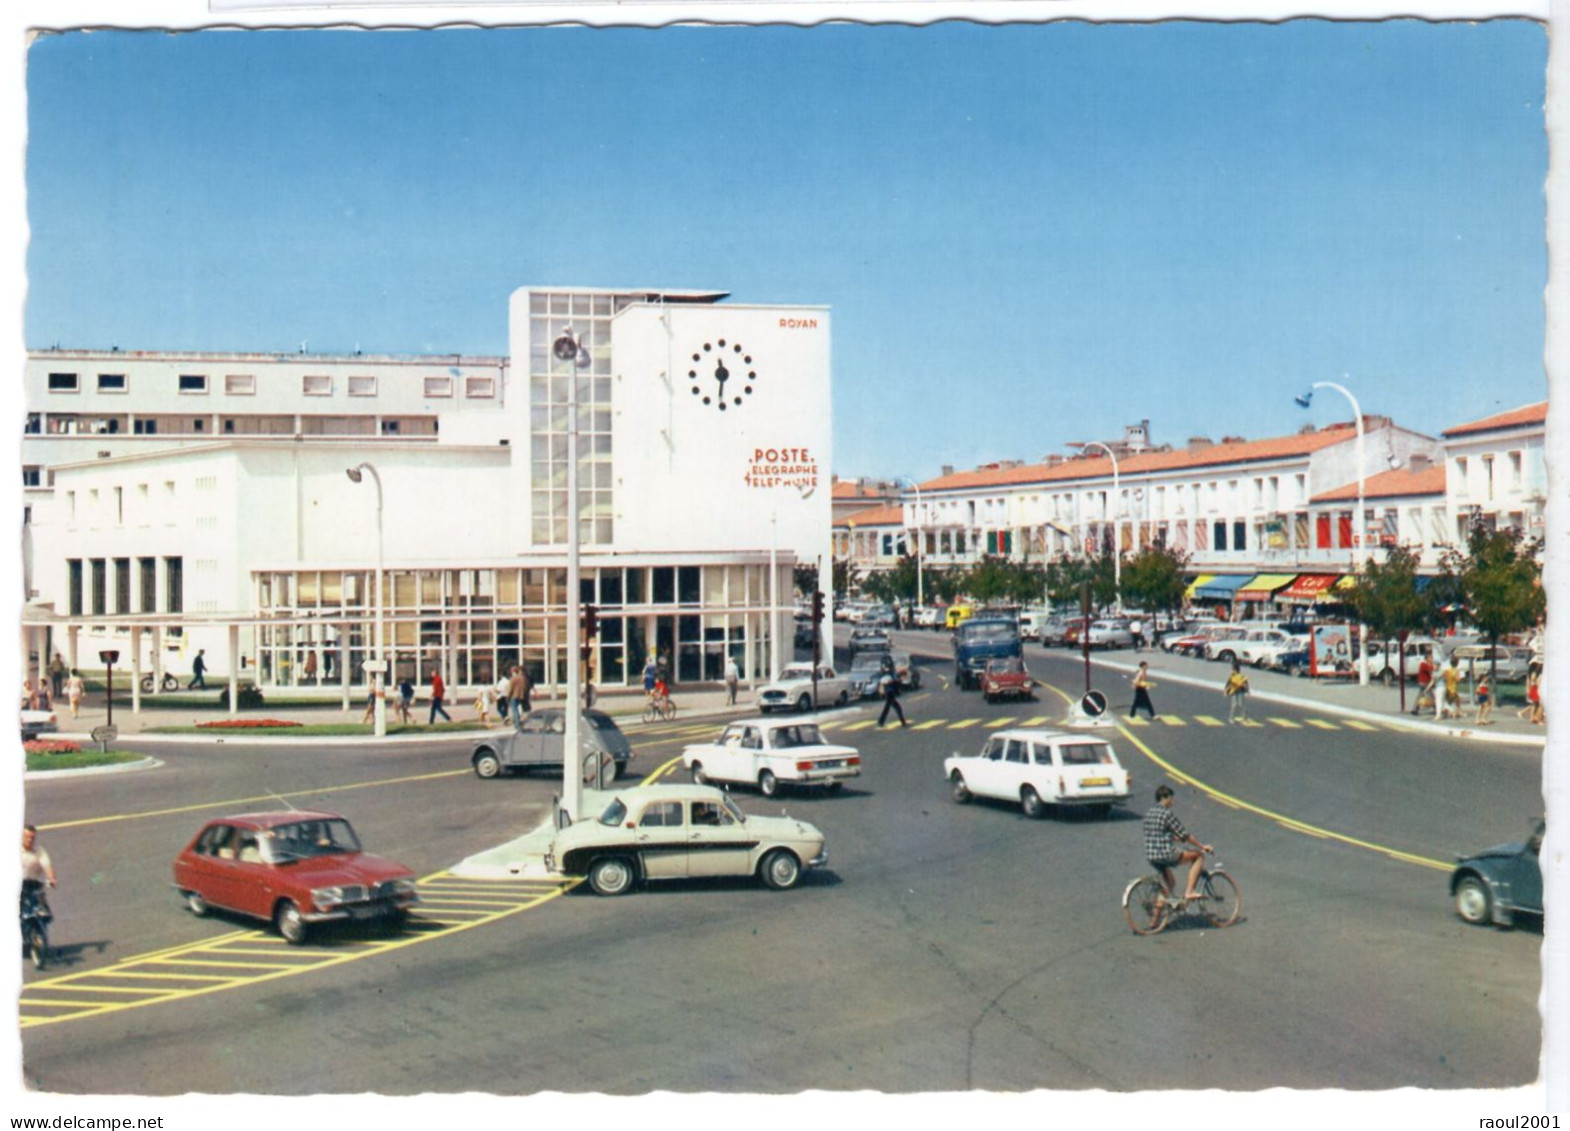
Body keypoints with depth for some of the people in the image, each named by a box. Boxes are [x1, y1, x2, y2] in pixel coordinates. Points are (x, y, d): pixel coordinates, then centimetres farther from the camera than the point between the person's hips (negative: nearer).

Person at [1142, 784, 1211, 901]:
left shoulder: (1149, 812, 12)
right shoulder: (1167, 813, -11)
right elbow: (1184, 835, -9)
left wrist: (1176, 839, 39)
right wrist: (1202, 846, 0)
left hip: (1150, 856, 8)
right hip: (1166, 854, -8)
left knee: (1169, 884, 29)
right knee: (1199, 855, 6)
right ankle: (1189, 891, 0)